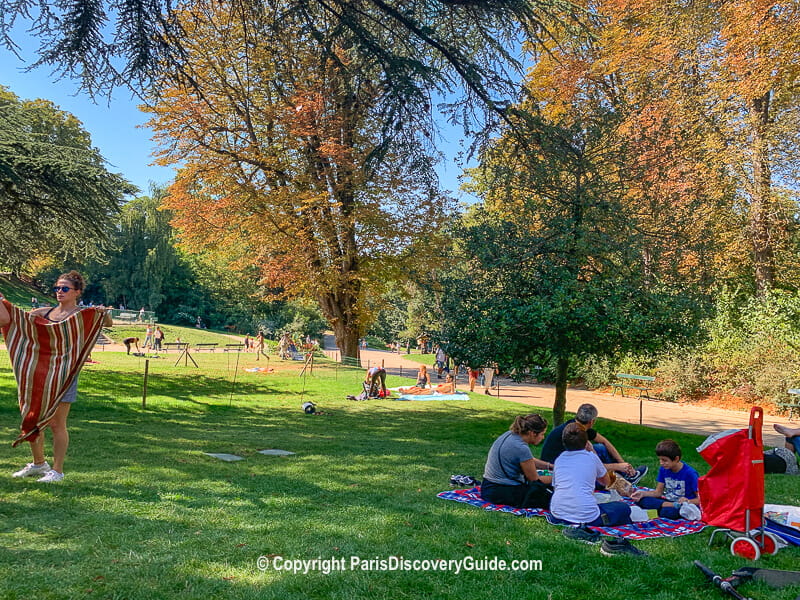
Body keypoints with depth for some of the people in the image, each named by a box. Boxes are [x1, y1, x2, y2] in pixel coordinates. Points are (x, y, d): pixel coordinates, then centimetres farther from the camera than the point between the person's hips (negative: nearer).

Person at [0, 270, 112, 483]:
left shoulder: (84, 316, -4)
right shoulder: (44, 313, 10)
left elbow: (108, 323, -17)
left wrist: (105, 314, -37)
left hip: (62, 375, -6)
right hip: (38, 373, 6)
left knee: (56, 424, -1)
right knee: (31, 419, 14)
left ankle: (57, 470, 11)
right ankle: (38, 463, 32)